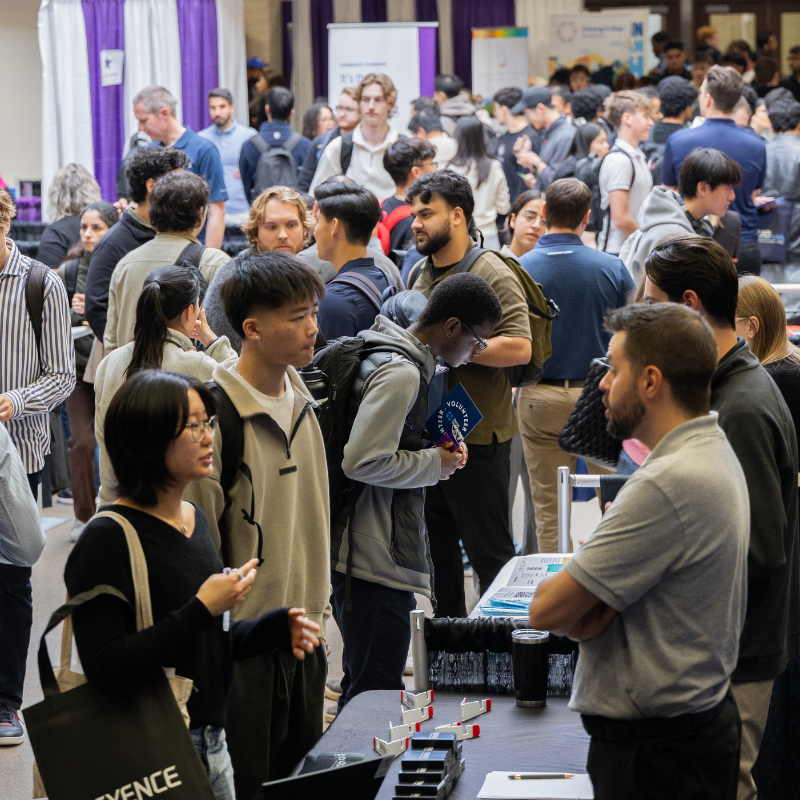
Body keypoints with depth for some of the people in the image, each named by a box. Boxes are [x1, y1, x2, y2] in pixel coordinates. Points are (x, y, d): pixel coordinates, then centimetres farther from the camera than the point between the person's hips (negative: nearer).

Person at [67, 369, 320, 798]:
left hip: (212, 744, 8)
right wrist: (202, 608, -22)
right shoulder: (108, 538, -17)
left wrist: (277, 628, 2)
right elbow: (105, 667, -25)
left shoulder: (195, 519, 10)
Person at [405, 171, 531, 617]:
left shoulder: (492, 274, -12)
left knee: (489, 553, -2)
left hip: (478, 436, -8)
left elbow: (519, 348, -23)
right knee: (438, 546, 16)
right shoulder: (420, 274, 13)